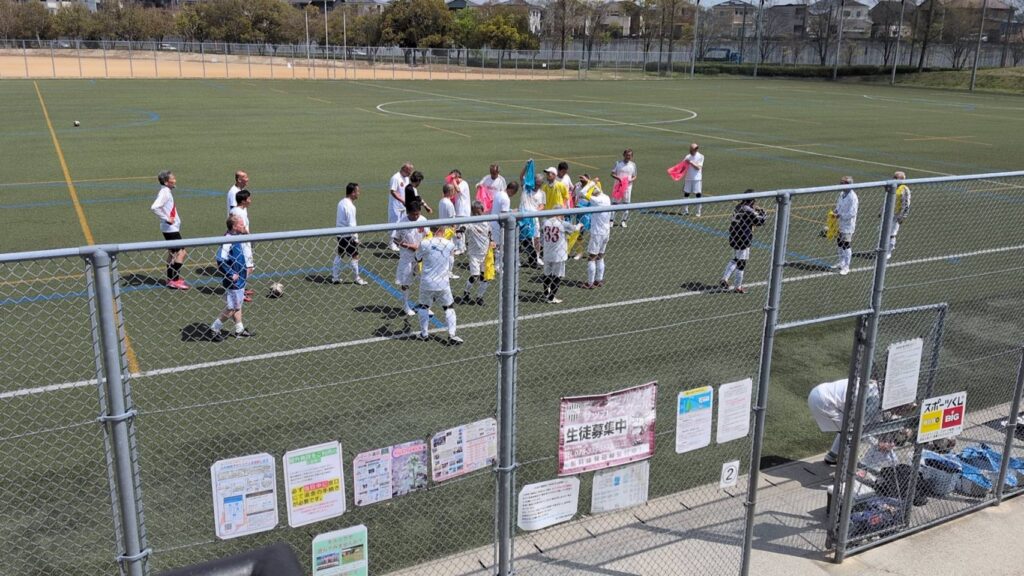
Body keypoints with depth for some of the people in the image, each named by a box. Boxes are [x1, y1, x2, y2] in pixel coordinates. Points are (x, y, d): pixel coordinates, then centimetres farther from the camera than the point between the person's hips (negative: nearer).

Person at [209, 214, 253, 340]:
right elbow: (220, 260, -29)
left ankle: (239, 330, 30)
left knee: (238, 305, 19)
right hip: (233, 281, -9)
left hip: (239, 279, 9)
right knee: (231, 308, 1)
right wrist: (231, 275, -22)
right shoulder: (228, 240, -24)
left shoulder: (237, 238, 4)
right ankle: (215, 328, 15)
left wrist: (244, 270, 14)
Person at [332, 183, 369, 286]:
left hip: (340, 234, 9)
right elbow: (351, 224, -20)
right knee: (355, 256, 1)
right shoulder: (350, 206, -20)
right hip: (348, 235, -9)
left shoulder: (341, 203, 8)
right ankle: (357, 279, 10)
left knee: (339, 255, 15)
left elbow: (337, 219, 16)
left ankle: (335, 277, 19)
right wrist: (355, 237, -15)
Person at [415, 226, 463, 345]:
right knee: (449, 307, 16)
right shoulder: (450, 244, -7)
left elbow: (418, 258, 6)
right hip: (443, 284, 0)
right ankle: (452, 335, 6)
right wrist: (445, 238, 32)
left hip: (427, 283, 0)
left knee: (423, 306, 22)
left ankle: (424, 333, 23)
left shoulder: (424, 243, -11)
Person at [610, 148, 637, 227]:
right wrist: (618, 178, -19)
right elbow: (612, 174, 0)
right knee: (614, 203, -2)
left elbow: (634, 176, 11)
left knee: (626, 203, 5)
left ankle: (624, 220, 16)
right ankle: (612, 220, 5)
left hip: (628, 187, 2)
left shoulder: (633, 165, 6)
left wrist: (631, 180, -12)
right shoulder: (618, 163, 0)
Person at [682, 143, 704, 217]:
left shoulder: (700, 157, -5)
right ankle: (685, 210, 16)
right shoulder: (687, 157, 4)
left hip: (697, 178, -3)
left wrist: (691, 162, -20)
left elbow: (698, 167, -13)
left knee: (698, 194, -1)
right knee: (686, 194, 4)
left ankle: (698, 212, 8)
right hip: (688, 178, 3)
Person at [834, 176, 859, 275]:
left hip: (848, 225, -8)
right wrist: (836, 211, 0)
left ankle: (846, 267, 6)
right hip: (841, 224, 8)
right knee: (839, 244, 17)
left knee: (846, 246, -2)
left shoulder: (852, 197, -19)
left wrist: (840, 215, -18)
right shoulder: (842, 194, 6)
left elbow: (852, 213, -21)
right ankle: (841, 263, 32)